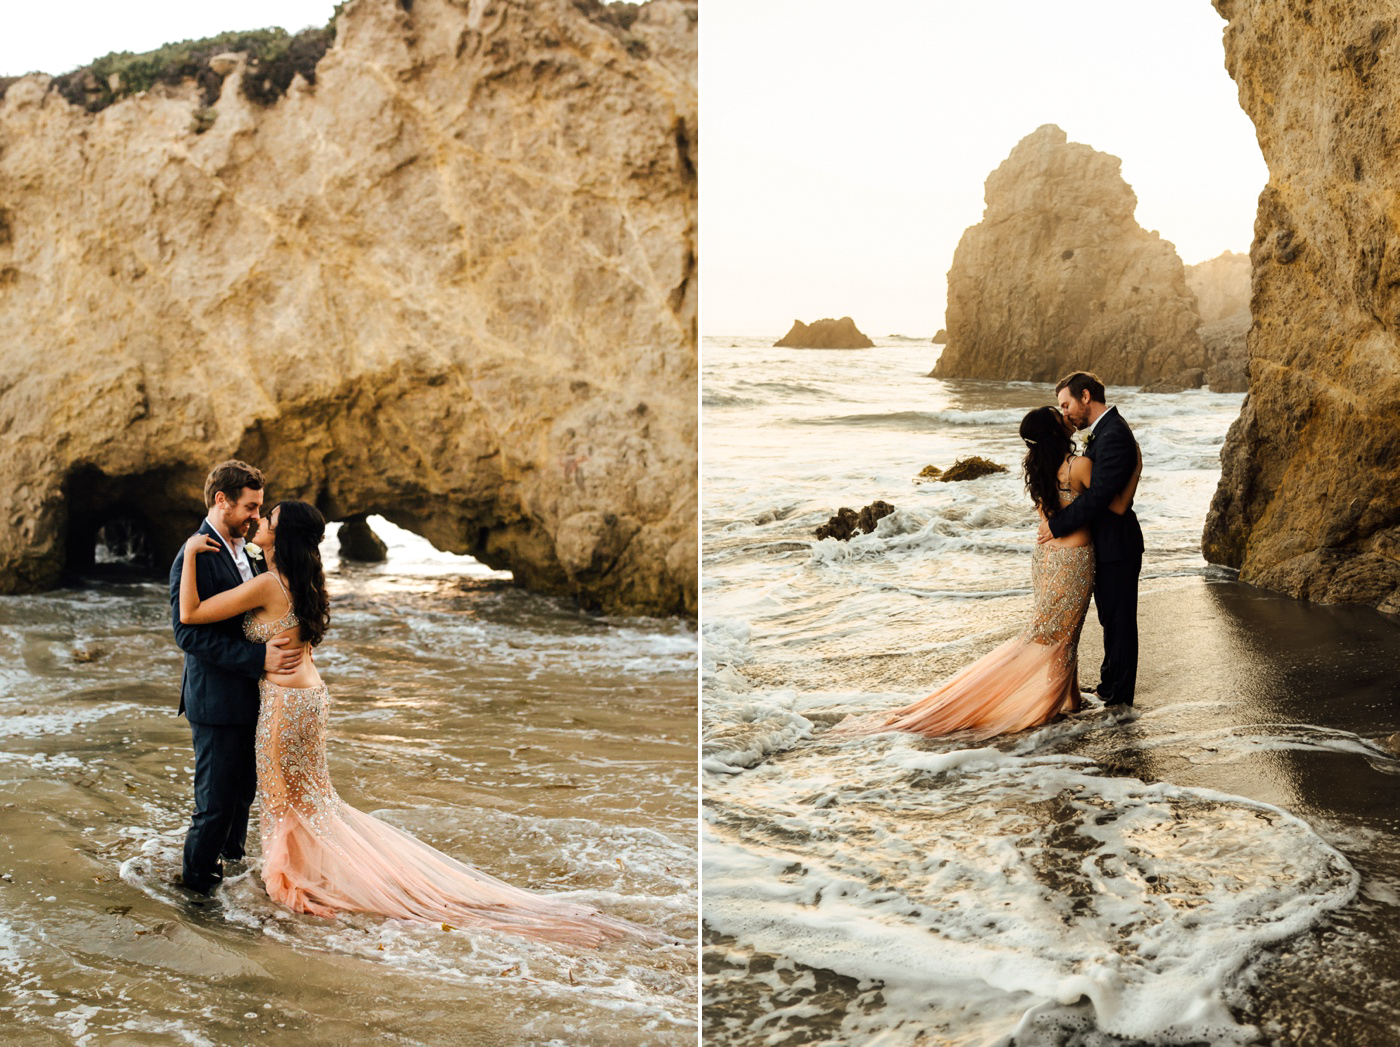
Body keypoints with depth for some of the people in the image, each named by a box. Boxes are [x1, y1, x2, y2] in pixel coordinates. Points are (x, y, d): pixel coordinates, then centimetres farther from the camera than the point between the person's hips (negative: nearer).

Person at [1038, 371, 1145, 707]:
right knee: (1111, 619, 20)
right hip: (1108, 543, 10)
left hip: (1116, 546, -10)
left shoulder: (1113, 436, -22)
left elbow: (1098, 495, -26)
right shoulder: (1104, 431, 11)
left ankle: (1118, 696, 12)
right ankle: (1110, 683, 33)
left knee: (1119, 620, 2)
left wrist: (1057, 526, -18)